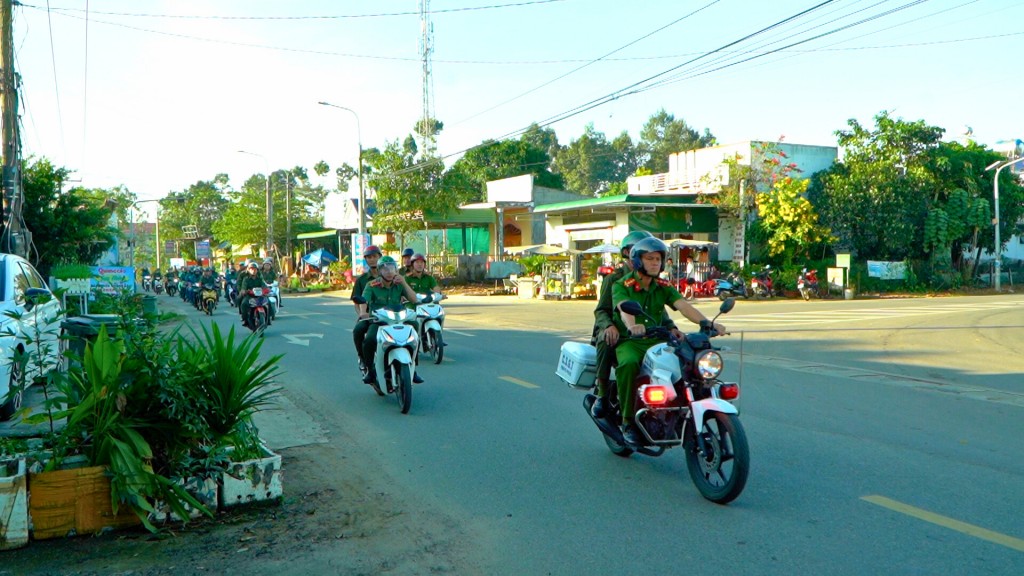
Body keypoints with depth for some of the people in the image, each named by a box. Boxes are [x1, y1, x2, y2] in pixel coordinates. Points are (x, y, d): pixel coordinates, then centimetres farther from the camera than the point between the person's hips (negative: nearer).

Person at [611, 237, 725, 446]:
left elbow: (684, 306, -7)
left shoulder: (664, 287, 10)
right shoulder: (622, 285, -3)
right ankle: (628, 421, -21)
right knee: (629, 364, -37)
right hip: (630, 342, -4)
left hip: (656, 341, 4)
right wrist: (632, 325, -48)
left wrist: (708, 323, -25)